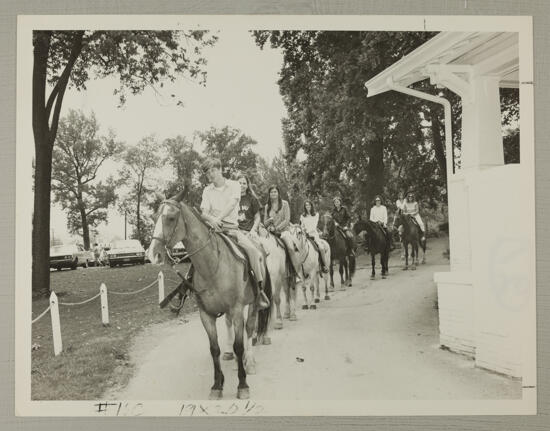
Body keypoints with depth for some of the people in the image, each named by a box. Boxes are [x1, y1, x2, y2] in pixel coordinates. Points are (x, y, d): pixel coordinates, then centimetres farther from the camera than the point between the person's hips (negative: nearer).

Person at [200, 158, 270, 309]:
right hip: (213, 228, 2)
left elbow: (232, 204, -13)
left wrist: (219, 217, -30)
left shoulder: (234, 185, 5)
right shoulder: (207, 191, 12)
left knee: (255, 252, -22)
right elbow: (204, 212, 0)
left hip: (232, 227, -1)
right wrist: (211, 219, -25)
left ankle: (260, 290, -16)